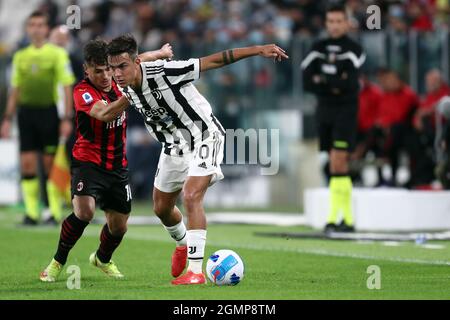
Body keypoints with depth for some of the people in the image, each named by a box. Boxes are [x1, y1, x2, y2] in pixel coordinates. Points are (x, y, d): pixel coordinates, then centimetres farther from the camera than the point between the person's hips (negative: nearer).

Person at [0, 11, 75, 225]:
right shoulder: (20, 56, 12)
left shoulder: (57, 54, 0)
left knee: (51, 165, -2)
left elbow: (67, 87, -3)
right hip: (26, 112, 4)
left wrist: (67, 119, -10)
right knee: (27, 165, 0)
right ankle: (31, 213, 5)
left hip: (48, 112, -4)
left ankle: (55, 213, 4)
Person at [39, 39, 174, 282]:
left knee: (118, 226, 11)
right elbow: (105, 114, -37)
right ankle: (57, 262, -10)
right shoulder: (82, 91, -18)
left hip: (117, 167, 6)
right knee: (84, 211, -29)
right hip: (88, 163, -6)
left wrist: (161, 53, 18)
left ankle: (102, 259, 44)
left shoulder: (116, 80, 0)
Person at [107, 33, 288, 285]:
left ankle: (196, 270, -25)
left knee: (192, 197, -25)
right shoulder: (127, 89, -11)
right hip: (174, 146, 7)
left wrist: (258, 50, -29)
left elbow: (213, 61, -27)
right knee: (162, 208, 16)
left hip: (204, 137, -7)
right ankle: (184, 244, 49)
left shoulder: (164, 72, -29)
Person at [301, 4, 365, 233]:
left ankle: (333, 217, -14)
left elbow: (350, 84, -18)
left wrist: (323, 80, -13)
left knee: (337, 163, -14)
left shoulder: (353, 50, -6)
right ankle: (348, 219, 15)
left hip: (346, 112, -5)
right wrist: (334, 86, -14)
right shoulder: (318, 48, 8)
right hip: (324, 110, 5)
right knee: (339, 165, 9)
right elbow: (307, 82, -1)